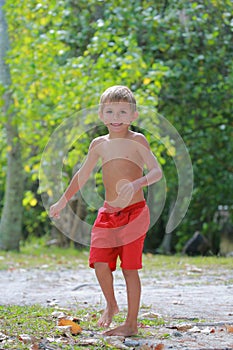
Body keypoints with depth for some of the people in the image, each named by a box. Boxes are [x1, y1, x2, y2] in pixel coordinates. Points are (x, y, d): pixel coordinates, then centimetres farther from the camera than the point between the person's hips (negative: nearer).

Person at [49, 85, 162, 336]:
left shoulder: (137, 141, -5)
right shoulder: (99, 144, 9)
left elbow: (157, 171, -15)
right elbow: (83, 175, 22)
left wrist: (136, 184, -34)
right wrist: (63, 202, 28)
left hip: (134, 212, -4)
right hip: (108, 213, 4)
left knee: (129, 267, -3)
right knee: (100, 262, -7)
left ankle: (131, 323, 7)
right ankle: (110, 304, 21)